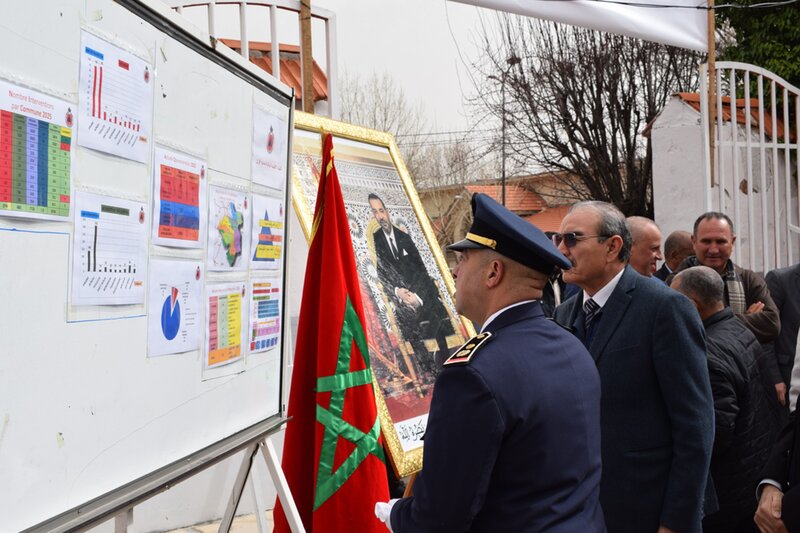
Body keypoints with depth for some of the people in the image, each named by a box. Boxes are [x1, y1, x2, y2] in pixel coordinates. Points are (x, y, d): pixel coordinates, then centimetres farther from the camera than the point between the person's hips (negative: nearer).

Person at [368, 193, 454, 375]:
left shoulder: (404, 237, 13)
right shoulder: (374, 241, 1)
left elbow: (421, 270, 10)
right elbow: (379, 276, -1)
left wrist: (417, 296, -7)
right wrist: (396, 291, -17)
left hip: (424, 299, 4)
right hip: (401, 305, -3)